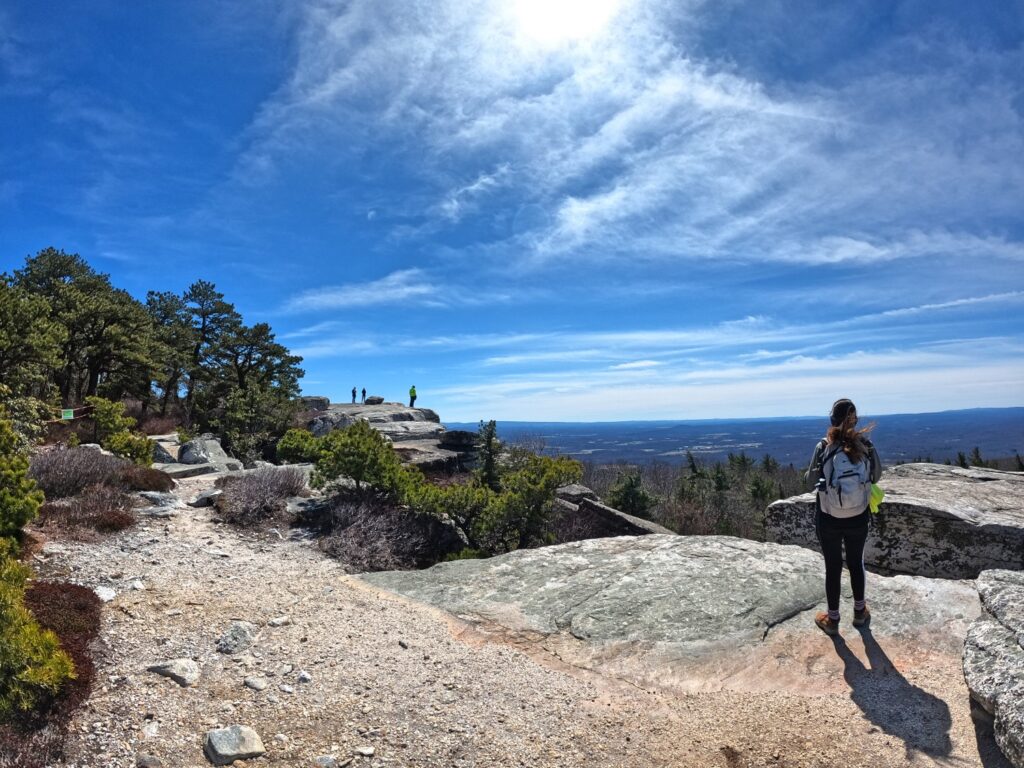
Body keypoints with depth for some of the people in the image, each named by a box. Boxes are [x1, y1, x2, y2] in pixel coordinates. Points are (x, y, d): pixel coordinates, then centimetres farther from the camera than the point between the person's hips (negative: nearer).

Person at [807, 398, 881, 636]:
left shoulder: (823, 447, -17)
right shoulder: (866, 445, -10)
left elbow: (811, 481, -7)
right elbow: (876, 476, 5)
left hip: (829, 520, -2)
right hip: (858, 518, 2)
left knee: (833, 567, 11)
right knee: (856, 563, 21)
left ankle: (832, 619, 24)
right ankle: (860, 612, 38)